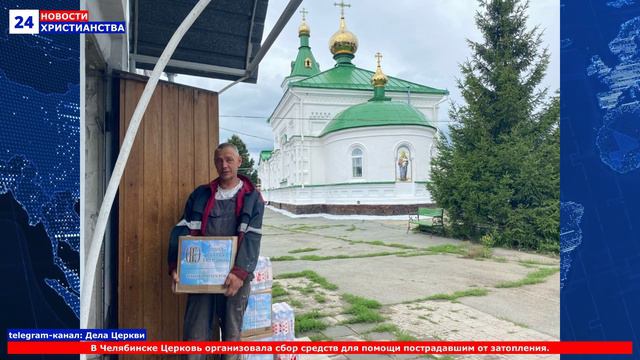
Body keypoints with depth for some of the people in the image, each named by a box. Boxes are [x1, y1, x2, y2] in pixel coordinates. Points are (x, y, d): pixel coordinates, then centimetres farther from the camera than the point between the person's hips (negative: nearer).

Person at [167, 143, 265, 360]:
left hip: (235, 275, -1)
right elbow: (182, 230, 4)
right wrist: (175, 266, -10)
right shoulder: (200, 195, 9)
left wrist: (240, 272, -21)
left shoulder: (252, 198, 3)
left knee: (232, 333, 10)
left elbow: (252, 238, -7)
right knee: (196, 333, 3)